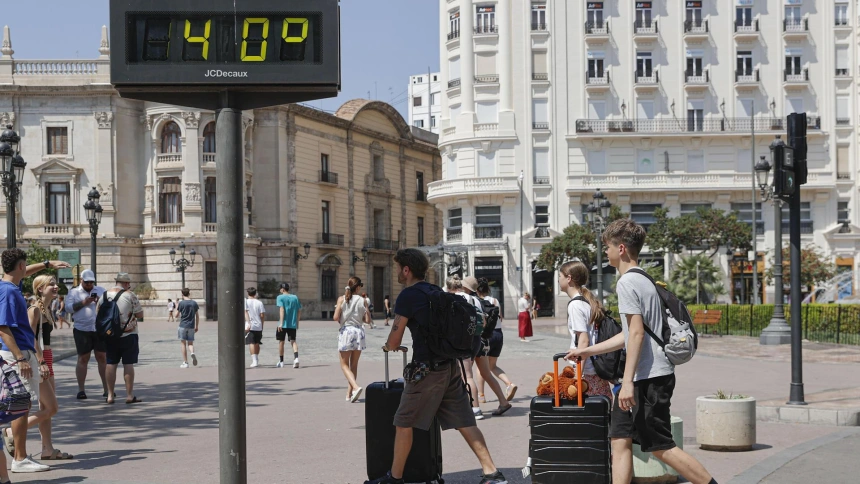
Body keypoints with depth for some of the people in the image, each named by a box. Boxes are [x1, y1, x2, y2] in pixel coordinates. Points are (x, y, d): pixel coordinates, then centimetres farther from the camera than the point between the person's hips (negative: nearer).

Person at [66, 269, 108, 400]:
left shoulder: (101, 290, 14)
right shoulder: (74, 292, 8)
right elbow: (68, 308, -3)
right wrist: (83, 303, -14)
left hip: (100, 329, 2)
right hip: (82, 330, -2)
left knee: (102, 357, 2)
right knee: (83, 359, 1)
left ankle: (106, 388, 7)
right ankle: (80, 389, 7)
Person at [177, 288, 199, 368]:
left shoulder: (181, 303, -6)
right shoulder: (194, 303, 5)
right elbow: (197, 316, 8)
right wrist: (197, 326, 16)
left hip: (183, 326, -3)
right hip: (191, 326, 3)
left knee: (183, 344, 4)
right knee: (190, 343, 10)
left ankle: (185, 362, 4)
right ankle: (192, 353, -22)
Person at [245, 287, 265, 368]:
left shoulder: (246, 301, -1)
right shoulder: (259, 302, 4)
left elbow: (245, 312, -13)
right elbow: (262, 315, 2)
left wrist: (248, 323, -19)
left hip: (250, 326, -3)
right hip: (259, 326, 3)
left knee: (251, 343, -5)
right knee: (257, 343, 15)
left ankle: (254, 361, -16)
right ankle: (257, 360, 23)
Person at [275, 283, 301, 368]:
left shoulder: (280, 297, -3)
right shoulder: (295, 297, 10)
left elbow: (282, 309, -16)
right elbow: (299, 311, 9)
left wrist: (281, 323, -19)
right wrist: (297, 323, 18)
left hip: (283, 324, -3)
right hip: (293, 324, 3)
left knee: (281, 341, 11)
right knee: (293, 341, 3)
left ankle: (281, 362, 19)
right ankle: (296, 358, -23)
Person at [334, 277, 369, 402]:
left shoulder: (342, 299, -4)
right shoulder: (362, 300, 0)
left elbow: (336, 317, -9)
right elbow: (367, 320, -1)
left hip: (346, 331, -2)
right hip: (359, 331, 2)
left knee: (344, 365, 4)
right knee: (354, 365, 13)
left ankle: (355, 387, -19)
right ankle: (349, 393, 16)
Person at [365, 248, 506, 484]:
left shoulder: (407, 296, -10)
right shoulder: (436, 292, 14)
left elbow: (394, 342, -8)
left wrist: (387, 346, 15)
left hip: (427, 369, -8)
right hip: (450, 365, 8)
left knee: (404, 423, 6)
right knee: (464, 422, 7)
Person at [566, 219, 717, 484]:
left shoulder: (627, 282, -12)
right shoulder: (643, 280, 19)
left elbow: (637, 333, -21)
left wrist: (628, 381, -23)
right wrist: (587, 351, 29)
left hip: (648, 377, -10)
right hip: (651, 376, 10)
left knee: (661, 447, -5)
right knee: (620, 439, 8)